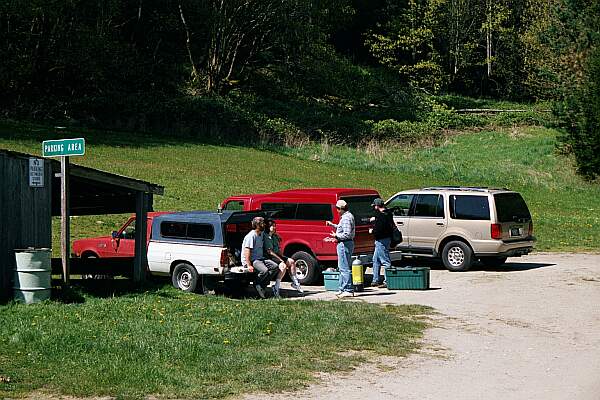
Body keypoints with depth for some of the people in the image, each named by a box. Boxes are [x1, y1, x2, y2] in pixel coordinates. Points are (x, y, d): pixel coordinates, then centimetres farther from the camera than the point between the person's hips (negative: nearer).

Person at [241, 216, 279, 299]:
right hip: (251, 260, -9)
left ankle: (262, 285, -9)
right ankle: (256, 284, -8)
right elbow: (247, 251, -20)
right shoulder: (251, 236, -13)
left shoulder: (261, 234, 16)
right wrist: (249, 265, -27)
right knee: (264, 270, -33)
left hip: (260, 259, 9)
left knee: (275, 266, -11)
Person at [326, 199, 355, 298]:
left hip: (344, 244, -11)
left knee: (345, 268, -9)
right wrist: (332, 225, 26)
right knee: (342, 267, 16)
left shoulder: (346, 218, -19)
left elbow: (347, 234, -24)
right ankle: (342, 289, 22)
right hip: (345, 244, 11)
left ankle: (348, 290, -8)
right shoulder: (348, 216, 14)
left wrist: (336, 236, -12)